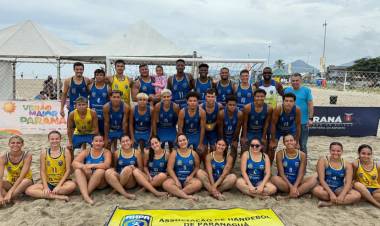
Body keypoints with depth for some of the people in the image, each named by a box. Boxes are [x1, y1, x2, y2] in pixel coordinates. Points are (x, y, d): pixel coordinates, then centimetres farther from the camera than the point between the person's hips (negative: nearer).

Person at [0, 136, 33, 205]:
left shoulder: (27, 155, -21)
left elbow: (22, 176, -27)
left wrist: (10, 192, -36)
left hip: (24, 181, -2)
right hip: (10, 182, 2)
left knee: (27, 181, -37)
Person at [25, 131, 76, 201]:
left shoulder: (65, 151, -2)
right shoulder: (44, 152, 3)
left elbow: (68, 170, -5)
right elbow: (42, 171, 1)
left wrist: (59, 185, -14)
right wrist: (45, 187, -12)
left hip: (62, 182, -2)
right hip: (48, 183, 2)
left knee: (72, 185, -35)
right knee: (29, 191, -21)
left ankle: (44, 194, -18)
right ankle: (57, 196, -25)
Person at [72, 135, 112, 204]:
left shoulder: (106, 152, -5)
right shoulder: (86, 152, 2)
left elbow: (107, 165, -23)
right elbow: (74, 163, -10)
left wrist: (92, 165, -34)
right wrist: (83, 166, -31)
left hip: (101, 182, -2)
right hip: (86, 180, 3)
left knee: (101, 171, -32)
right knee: (78, 170, -24)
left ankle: (87, 192, -27)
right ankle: (85, 196, -40)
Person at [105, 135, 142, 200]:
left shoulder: (137, 152, 4)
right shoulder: (117, 153, 7)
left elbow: (141, 168, 7)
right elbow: (114, 167, 13)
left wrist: (134, 168, -14)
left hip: (132, 181, -2)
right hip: (119, 178, 2)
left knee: (127, 169, -34)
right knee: (108, 172, -29)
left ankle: (116, 189, -15)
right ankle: (125, 193, -36)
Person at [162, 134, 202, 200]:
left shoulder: (193, 153, 5)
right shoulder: (174, 153, 0)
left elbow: (197, 167, 9)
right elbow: (169, 168, -4)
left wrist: (191, 176, -9)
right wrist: (176, 180, -15)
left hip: (189, 179, 1)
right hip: (176, 178, -1)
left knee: (198, 183, -31)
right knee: (166, 184, -32)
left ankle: (174, 193, -25)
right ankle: (187, 196, -33)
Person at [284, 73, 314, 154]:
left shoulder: (306, 90, -2)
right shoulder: (287, 90, 4)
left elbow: (310, 105, -3)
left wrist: (310, 118, -10)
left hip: (303, 122, -2)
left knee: (302, 145, 7)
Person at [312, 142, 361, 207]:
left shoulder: (347, 164, -1)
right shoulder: (323, 161, -9)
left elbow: (348, 182, -10)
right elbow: (321, 179, -15)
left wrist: (342, 195, -27)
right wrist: (331, 194, -26)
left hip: (339, 189, 3)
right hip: (326, 188, -2)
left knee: (357, 195, -24)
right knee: (316, 190, -37)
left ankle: (329, 203, -26)